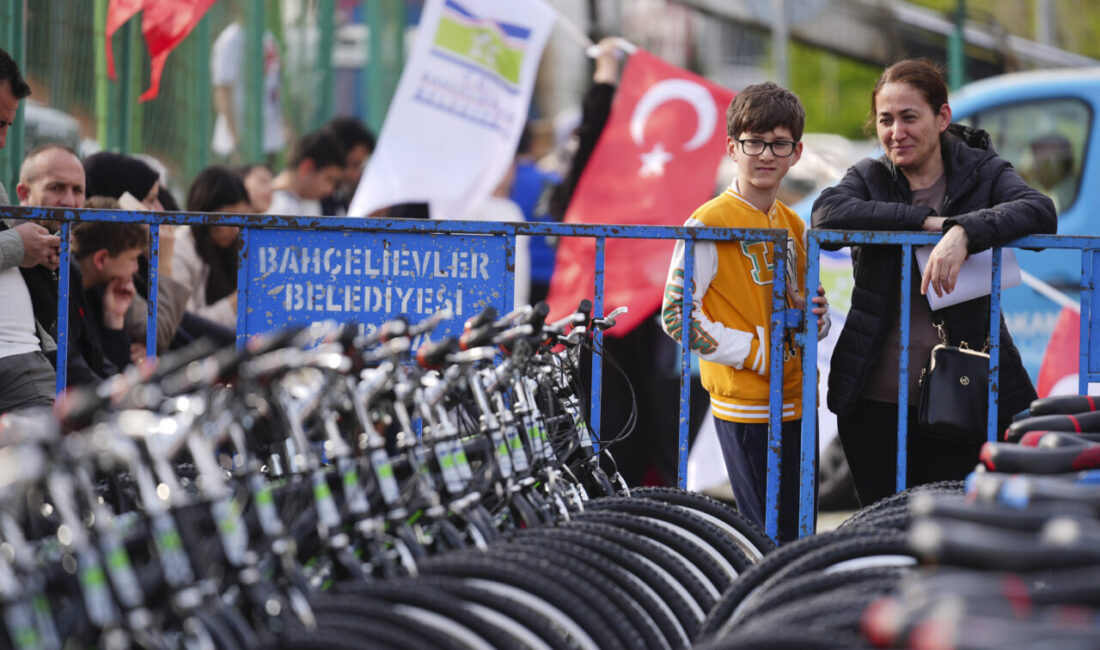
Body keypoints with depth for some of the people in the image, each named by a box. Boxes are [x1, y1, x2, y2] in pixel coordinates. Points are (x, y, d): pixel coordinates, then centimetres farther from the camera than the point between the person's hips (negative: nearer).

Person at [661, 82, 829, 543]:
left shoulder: (794, 226, 15)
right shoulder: (710, 223, -8)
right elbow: (675, 314, -13)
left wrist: (810, 316, 0)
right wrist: (756, 353, -16)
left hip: (795, 403, 8)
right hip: (746, 405, -8)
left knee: (801, 535, 8)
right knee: (774, 540, -9)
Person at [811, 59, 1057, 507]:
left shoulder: (981, 172, 4)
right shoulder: (870, 177, 7)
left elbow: (1041, 212, -17)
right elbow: (828, 213, -15)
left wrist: (963, 232, -33)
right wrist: (925, 220, -20)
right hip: (877, 398, 1)